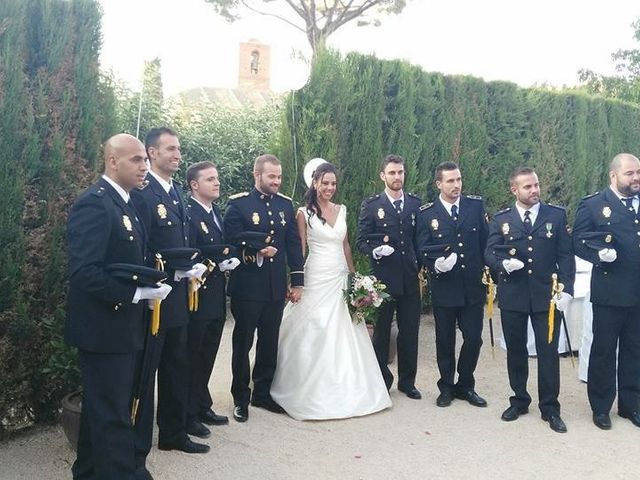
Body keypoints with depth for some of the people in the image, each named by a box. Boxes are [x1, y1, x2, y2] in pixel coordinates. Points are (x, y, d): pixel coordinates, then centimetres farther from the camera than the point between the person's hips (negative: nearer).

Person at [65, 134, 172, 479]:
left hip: (118, 325, 10)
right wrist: (137, 293, -23)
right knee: (113, 414, -1)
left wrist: (151, 283, 2)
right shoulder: (94, 203, -19)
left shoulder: (122, 203, 12)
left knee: (100, 408, 22)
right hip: (105, 326, -10)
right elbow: (83, 272, -27)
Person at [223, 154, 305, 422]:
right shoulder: (238, 204, -6)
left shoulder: (286, 204, 7)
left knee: (270, 343, 14)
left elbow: (294, 243, 7)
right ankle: (241, 398, 22)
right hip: (247, 287, -4)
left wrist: (297, 280, 4)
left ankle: (263, 394, 29)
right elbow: (232, 241, -11)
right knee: (243, 343, 9)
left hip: (276, 287, 4)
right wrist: (256, 250, -23)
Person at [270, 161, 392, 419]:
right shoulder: (304, 213, -3)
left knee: (344, 334, 7)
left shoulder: (341, 210, 11)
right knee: (314, 334, -1)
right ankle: (314, 391, 13)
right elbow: (299, 249, -4)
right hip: (316, 278, -5)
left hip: (340, 277, 5)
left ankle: (347, 388, 20)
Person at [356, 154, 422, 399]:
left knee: (410, 332, 9)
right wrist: (375, 250, -22)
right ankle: (381, 381, 23)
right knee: (381, 331, 9)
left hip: (410, 278, 3)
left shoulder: (415, 203, 7)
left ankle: (407, 381, 25)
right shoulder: (371, 205, -1)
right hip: (383, 278, -2)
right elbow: (361, 241, -4)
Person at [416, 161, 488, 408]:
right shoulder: (426, 213, -3)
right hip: (444, 287, -1)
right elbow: (423, 249, -2)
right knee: (445, 341, 11)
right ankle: (446, 387, 28)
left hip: (473, 286, 1)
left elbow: (486, 240, 5)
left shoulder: (476, 205, 1)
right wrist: (435, 265, -21)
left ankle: (465, 385, 26)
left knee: (474, 338, 6)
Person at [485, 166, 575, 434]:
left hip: (547, 294, -1)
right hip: (512, 295, 1)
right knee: (515, 350, 12)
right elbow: (489, 253, 1)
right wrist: (503, 264, -21)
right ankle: (519, 401, 29)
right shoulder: (501, 220, 4)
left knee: (548, 352, 3)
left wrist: (566, 289, -10)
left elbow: (565, 255, -1)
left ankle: (550, 408, 17)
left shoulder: (557, 215, 2)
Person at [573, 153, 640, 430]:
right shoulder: (593, 205, -3)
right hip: (610, 291, -4)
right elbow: (579, 241, -6)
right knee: (604, 350, 6)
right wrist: (599, 254, -22)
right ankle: (601, 407, 20)